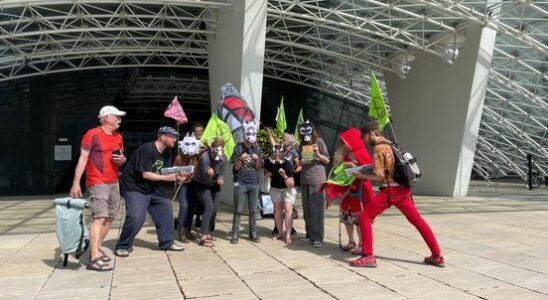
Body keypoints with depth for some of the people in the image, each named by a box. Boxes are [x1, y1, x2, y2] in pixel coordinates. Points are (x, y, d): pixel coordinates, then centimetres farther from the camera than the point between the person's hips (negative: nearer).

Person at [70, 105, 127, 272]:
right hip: (97, 183, -8)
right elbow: (82, 159, -10)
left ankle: (97, 248, 23)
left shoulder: (118, 137, 13)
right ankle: (94, 259, -16)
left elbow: (122, 158, 23)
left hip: (113, 182, 8)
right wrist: (76, 183, -15)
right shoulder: (92, 134, -8)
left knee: (110, 217, 10)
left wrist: (122, 159, -2)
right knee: (100, 217, -15)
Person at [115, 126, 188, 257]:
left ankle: (166, 242, 14)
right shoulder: (147, 149, -22)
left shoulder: (161, 153, 7)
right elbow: (146, 174, -26)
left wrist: (177, 178, 2)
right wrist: (166, 178, -22)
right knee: (136, 217, -19)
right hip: (134, 188, -10)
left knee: (165, 208, 4)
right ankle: (122, 247, 1)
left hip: (151, 188, 10)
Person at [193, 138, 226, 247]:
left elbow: (221, 173, -1)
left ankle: (208, 233, 22)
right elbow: (207, 179, -29)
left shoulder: (223, 158, -8)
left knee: (214, 210, 2)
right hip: (202, 185, -6)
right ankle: (203, 238, -19)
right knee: (209, 207, -20)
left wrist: (220, 179, -21)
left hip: (214, 186, 6)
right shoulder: (205, 157, -26)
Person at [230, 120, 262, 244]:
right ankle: (235, 234, 4)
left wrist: (257, 160, -9)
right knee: (238, 210, -3)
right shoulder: (238, 148, -3)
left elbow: (258, 168, 9)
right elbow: (236, 167, -3)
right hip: (240, 184, -4)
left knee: (253, 210, 8)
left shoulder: (256, 148, 8)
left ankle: (253, 233, 15)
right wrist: (241, 159, -20)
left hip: (254, 183, 4)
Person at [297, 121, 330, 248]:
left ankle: (317, 238, -7)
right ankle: (310, 233, 22)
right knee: (306, 209, 9)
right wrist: (301, 162, 0)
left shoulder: (319, 141, 0)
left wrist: (318, 154, -15)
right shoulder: (302, 145, 14)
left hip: (317, 179, -5)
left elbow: (327, 160, 2)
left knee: (316, 210, -8)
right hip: (304, 180, 5)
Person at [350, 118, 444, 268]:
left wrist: (361, 175, -6)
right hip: (402, 189, 9)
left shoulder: (379, 149, -12)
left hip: (390, 190, -9)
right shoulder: (388, 144, 15)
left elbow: (379, 176, -16)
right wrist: (368, 169, 16)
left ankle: (368, 256, -4)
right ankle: (437, 256, 18)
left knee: (364, 217, -2)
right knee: (417, 220, 14)